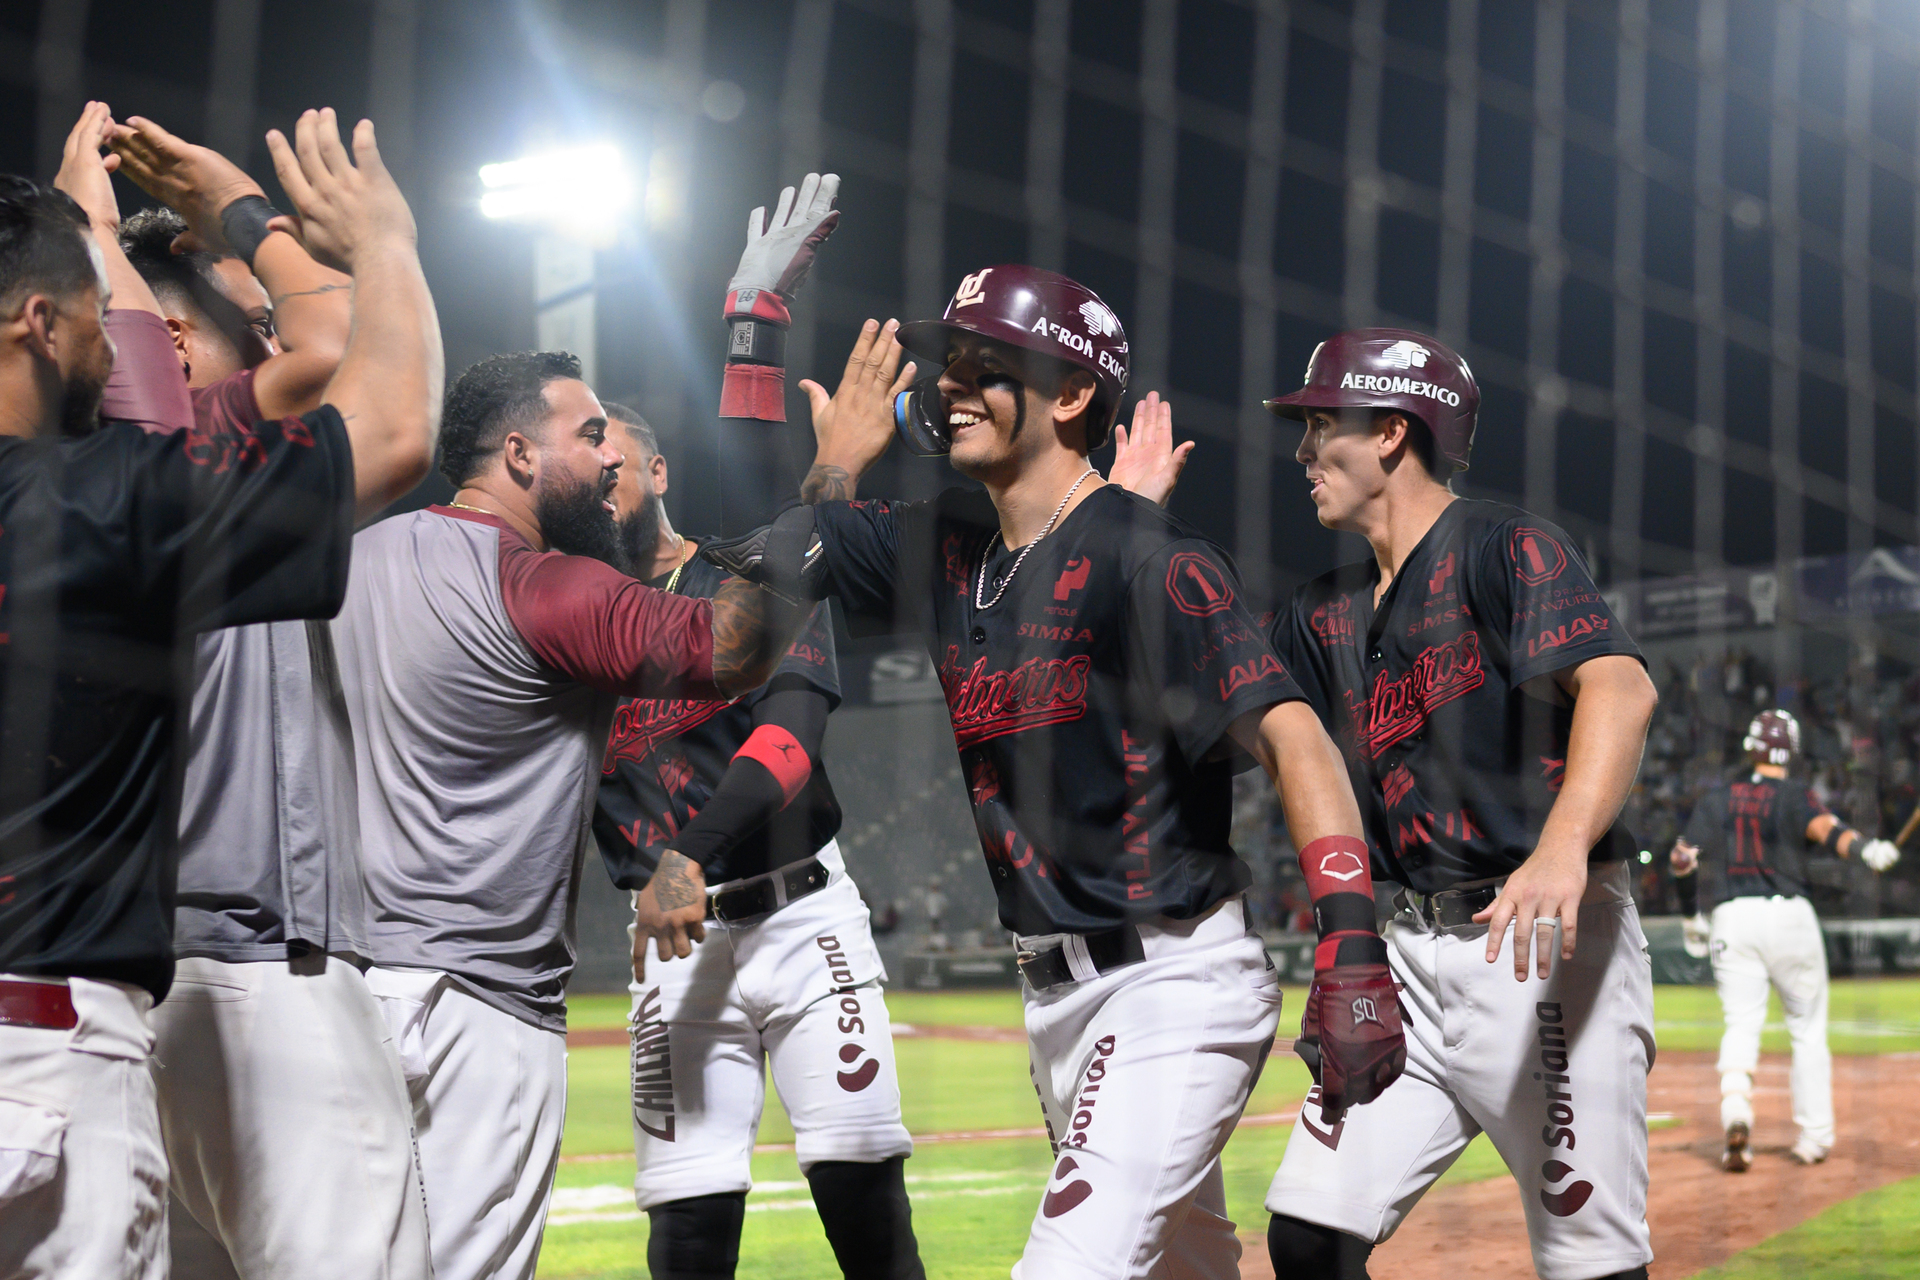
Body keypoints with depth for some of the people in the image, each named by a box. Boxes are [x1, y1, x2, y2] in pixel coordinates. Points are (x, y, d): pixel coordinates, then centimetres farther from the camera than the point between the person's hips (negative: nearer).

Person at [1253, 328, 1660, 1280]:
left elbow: (1621, 686, -22)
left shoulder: (1504, 547, -7)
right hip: (1413, 951, 7)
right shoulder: (1328, 613, 17)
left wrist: (1563, 849, -40)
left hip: (1547, 948, -7)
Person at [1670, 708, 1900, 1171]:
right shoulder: (1794, 795, 0)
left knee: (1740, 1025, -2)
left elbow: (1683, 859, 4)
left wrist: (1692, 916, 17)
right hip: (1788, 915, -2)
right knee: (1808, 1029, 11)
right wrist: (1864, 848, -39)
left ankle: (1736, 1112, -27)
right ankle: (1814, 1137, 10)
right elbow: (1824, 828, -22)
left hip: (1731, 919, 2)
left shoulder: (1716, 798, 9)